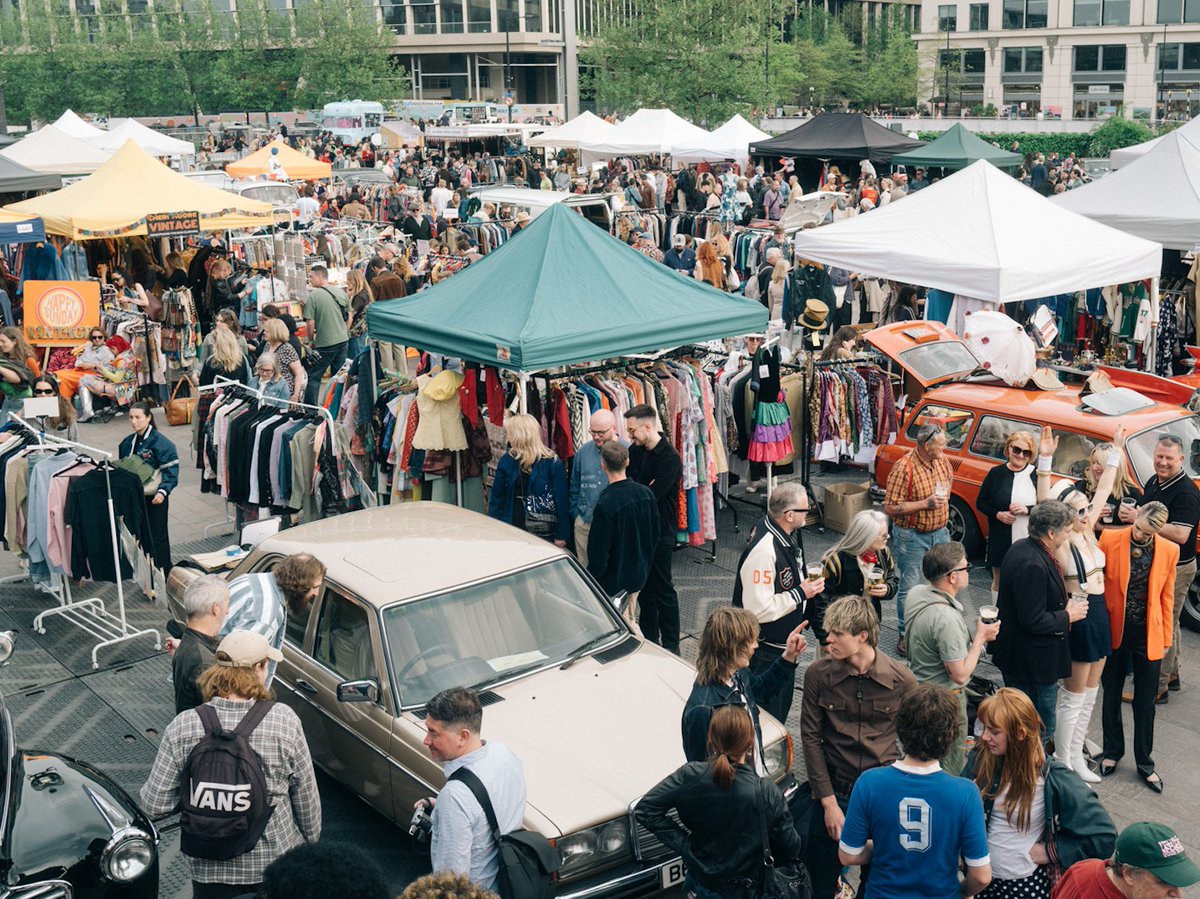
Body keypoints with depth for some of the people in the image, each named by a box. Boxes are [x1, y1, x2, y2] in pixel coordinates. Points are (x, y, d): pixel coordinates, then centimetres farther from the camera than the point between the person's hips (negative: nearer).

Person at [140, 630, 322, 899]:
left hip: (208, 867, 1)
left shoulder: (182, 727, -15)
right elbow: (306, 796, -7)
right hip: (275, 863, -1)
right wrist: (311, 841, 10)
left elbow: (154, 806, -10)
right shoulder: (284, 720, -16)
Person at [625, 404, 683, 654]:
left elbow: (651, 496, -22)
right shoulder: (636, 450, 6)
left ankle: (671, 646, 11)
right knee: (643, 586, 15)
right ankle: (649, 639, 28)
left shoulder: (669, 457, -18)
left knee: (662, 589, 1)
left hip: (660, 532, -7)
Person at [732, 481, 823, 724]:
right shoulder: (763, 550, -32)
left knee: (783, 704, 24)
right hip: (764, 650, -10)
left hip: (784, 643, 10)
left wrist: (807, 583, 2)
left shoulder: (785, 533, 0)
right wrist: (801, 593, -23)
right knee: (768, 713, 4)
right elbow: (759, 608, -32)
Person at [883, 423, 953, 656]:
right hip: (912, 536, -6)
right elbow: (889, 508, -22)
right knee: (909, 587, 3)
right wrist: (925, 503, -26)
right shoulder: (904, 468, -23)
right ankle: (905, 634, 17)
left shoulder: (942, 461, -1)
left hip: (939, 532, 6)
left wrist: (945, 495, 4)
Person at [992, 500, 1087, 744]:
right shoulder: (1033, 565, -28)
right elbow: (1033, 621, -27)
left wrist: (1063, 605, 9)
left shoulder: (1021, 548, 3)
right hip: (1034, 662, -11)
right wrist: (1068, 616, -13)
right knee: (1042, 729, 3)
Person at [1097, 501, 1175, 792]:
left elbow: (1166, 597, 3)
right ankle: (1112, 752, 33)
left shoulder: (1169, 551, -5)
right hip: (1114, 629, 0)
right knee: (1111, 696, 15)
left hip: (1148, 635, 1)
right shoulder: (1110, 539, -11)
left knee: (1145, 703, 9)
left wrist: (1165, 638, 6)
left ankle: (1144, 763, 24)